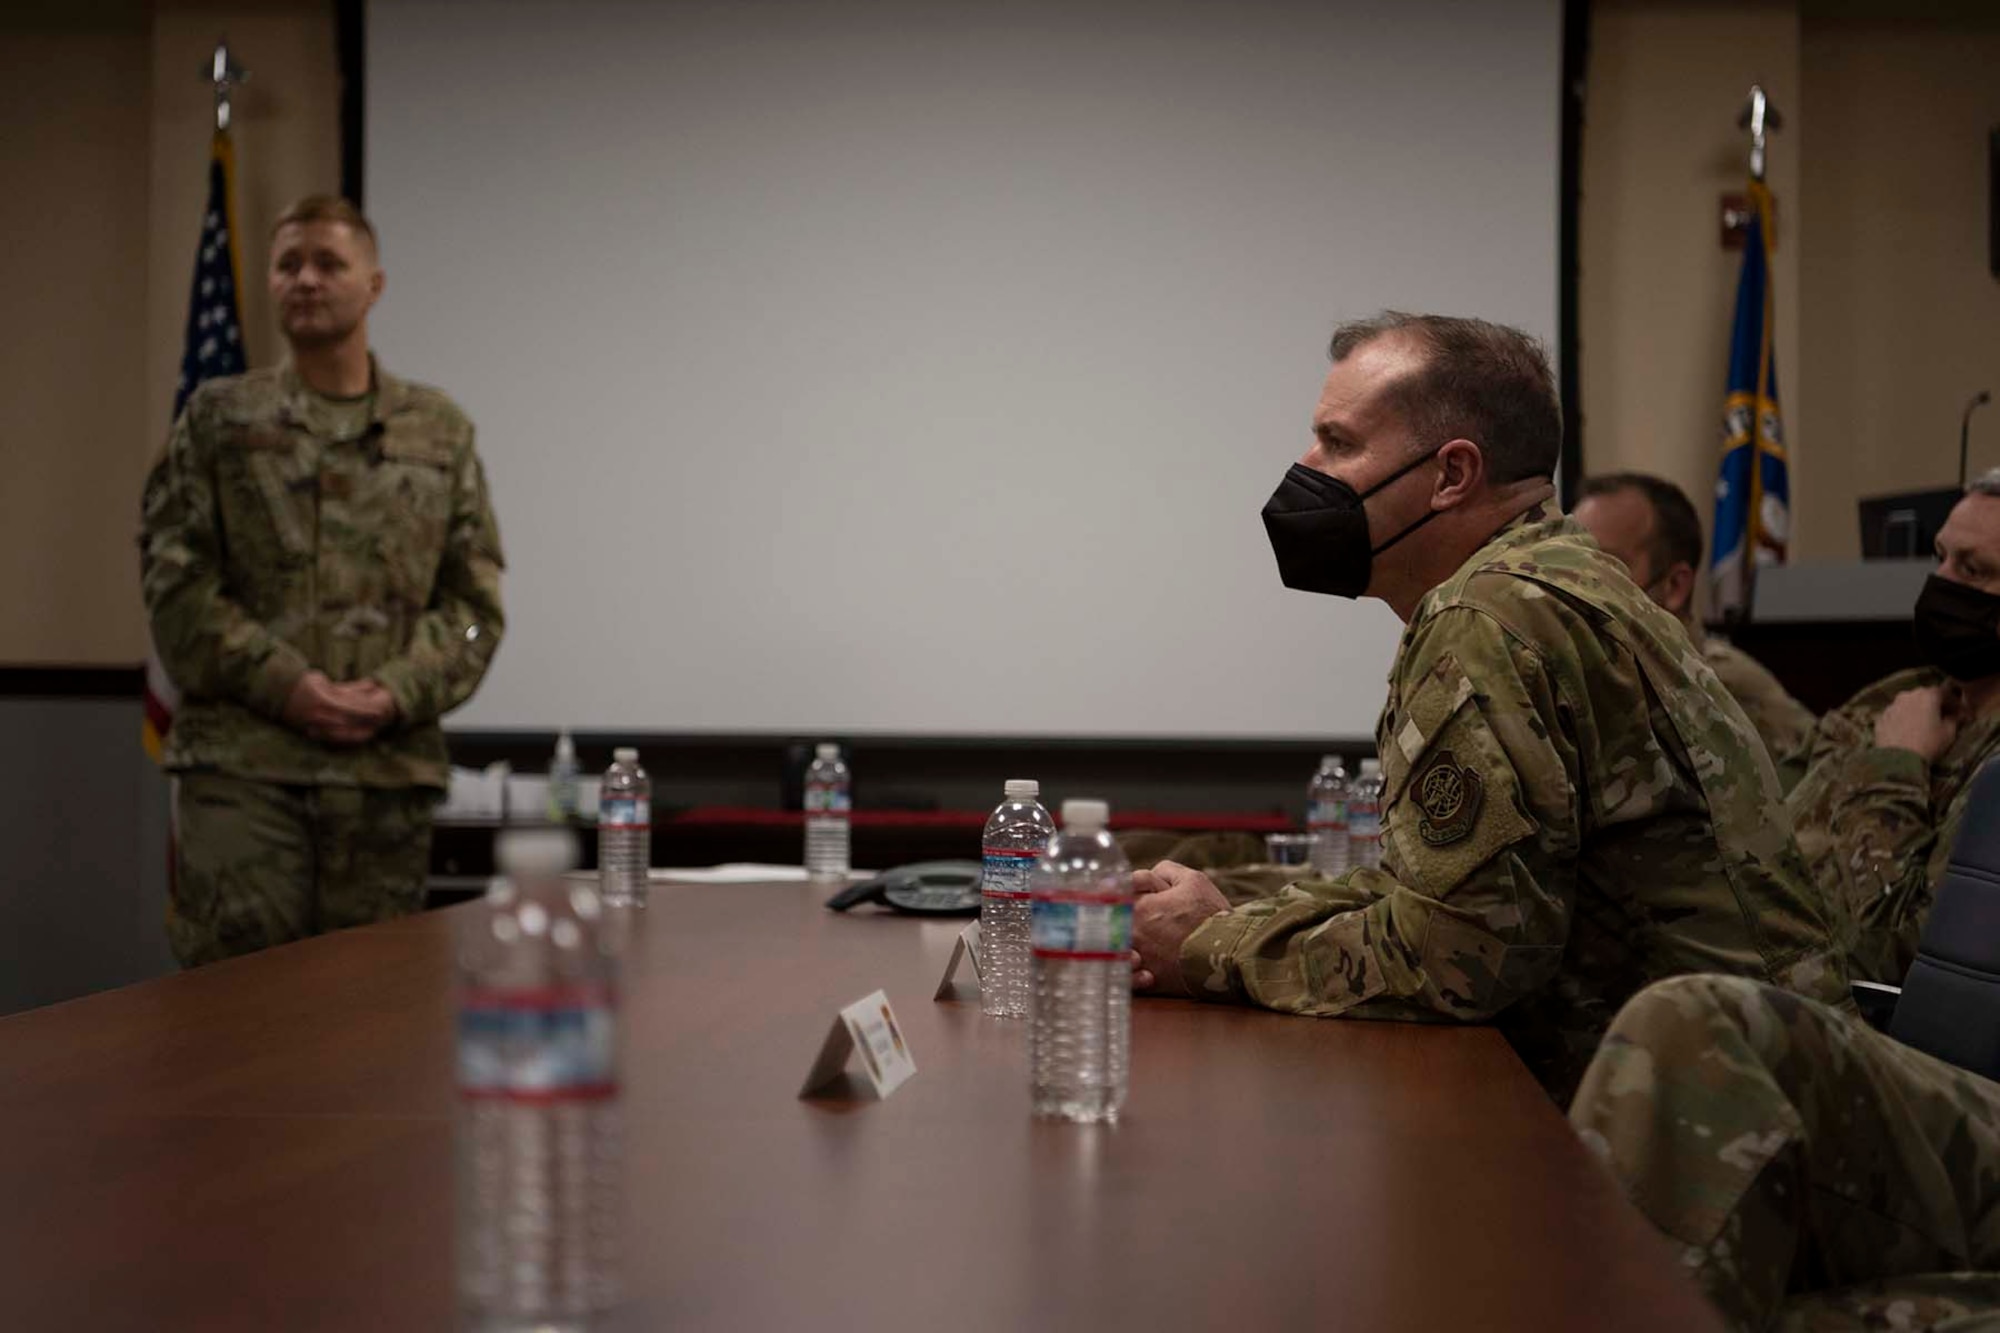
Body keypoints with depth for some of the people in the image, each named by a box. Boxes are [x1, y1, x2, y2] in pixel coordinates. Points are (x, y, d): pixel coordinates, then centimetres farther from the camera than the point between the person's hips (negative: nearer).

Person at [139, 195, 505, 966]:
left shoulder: (440, 432, 12)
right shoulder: (219, 417, 8)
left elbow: (474, 602, 8)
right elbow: (175, 582, 0)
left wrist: (399, 693, -9)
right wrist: (283, 685, -12)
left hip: (389, 764, 2)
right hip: (240, 762, -1)